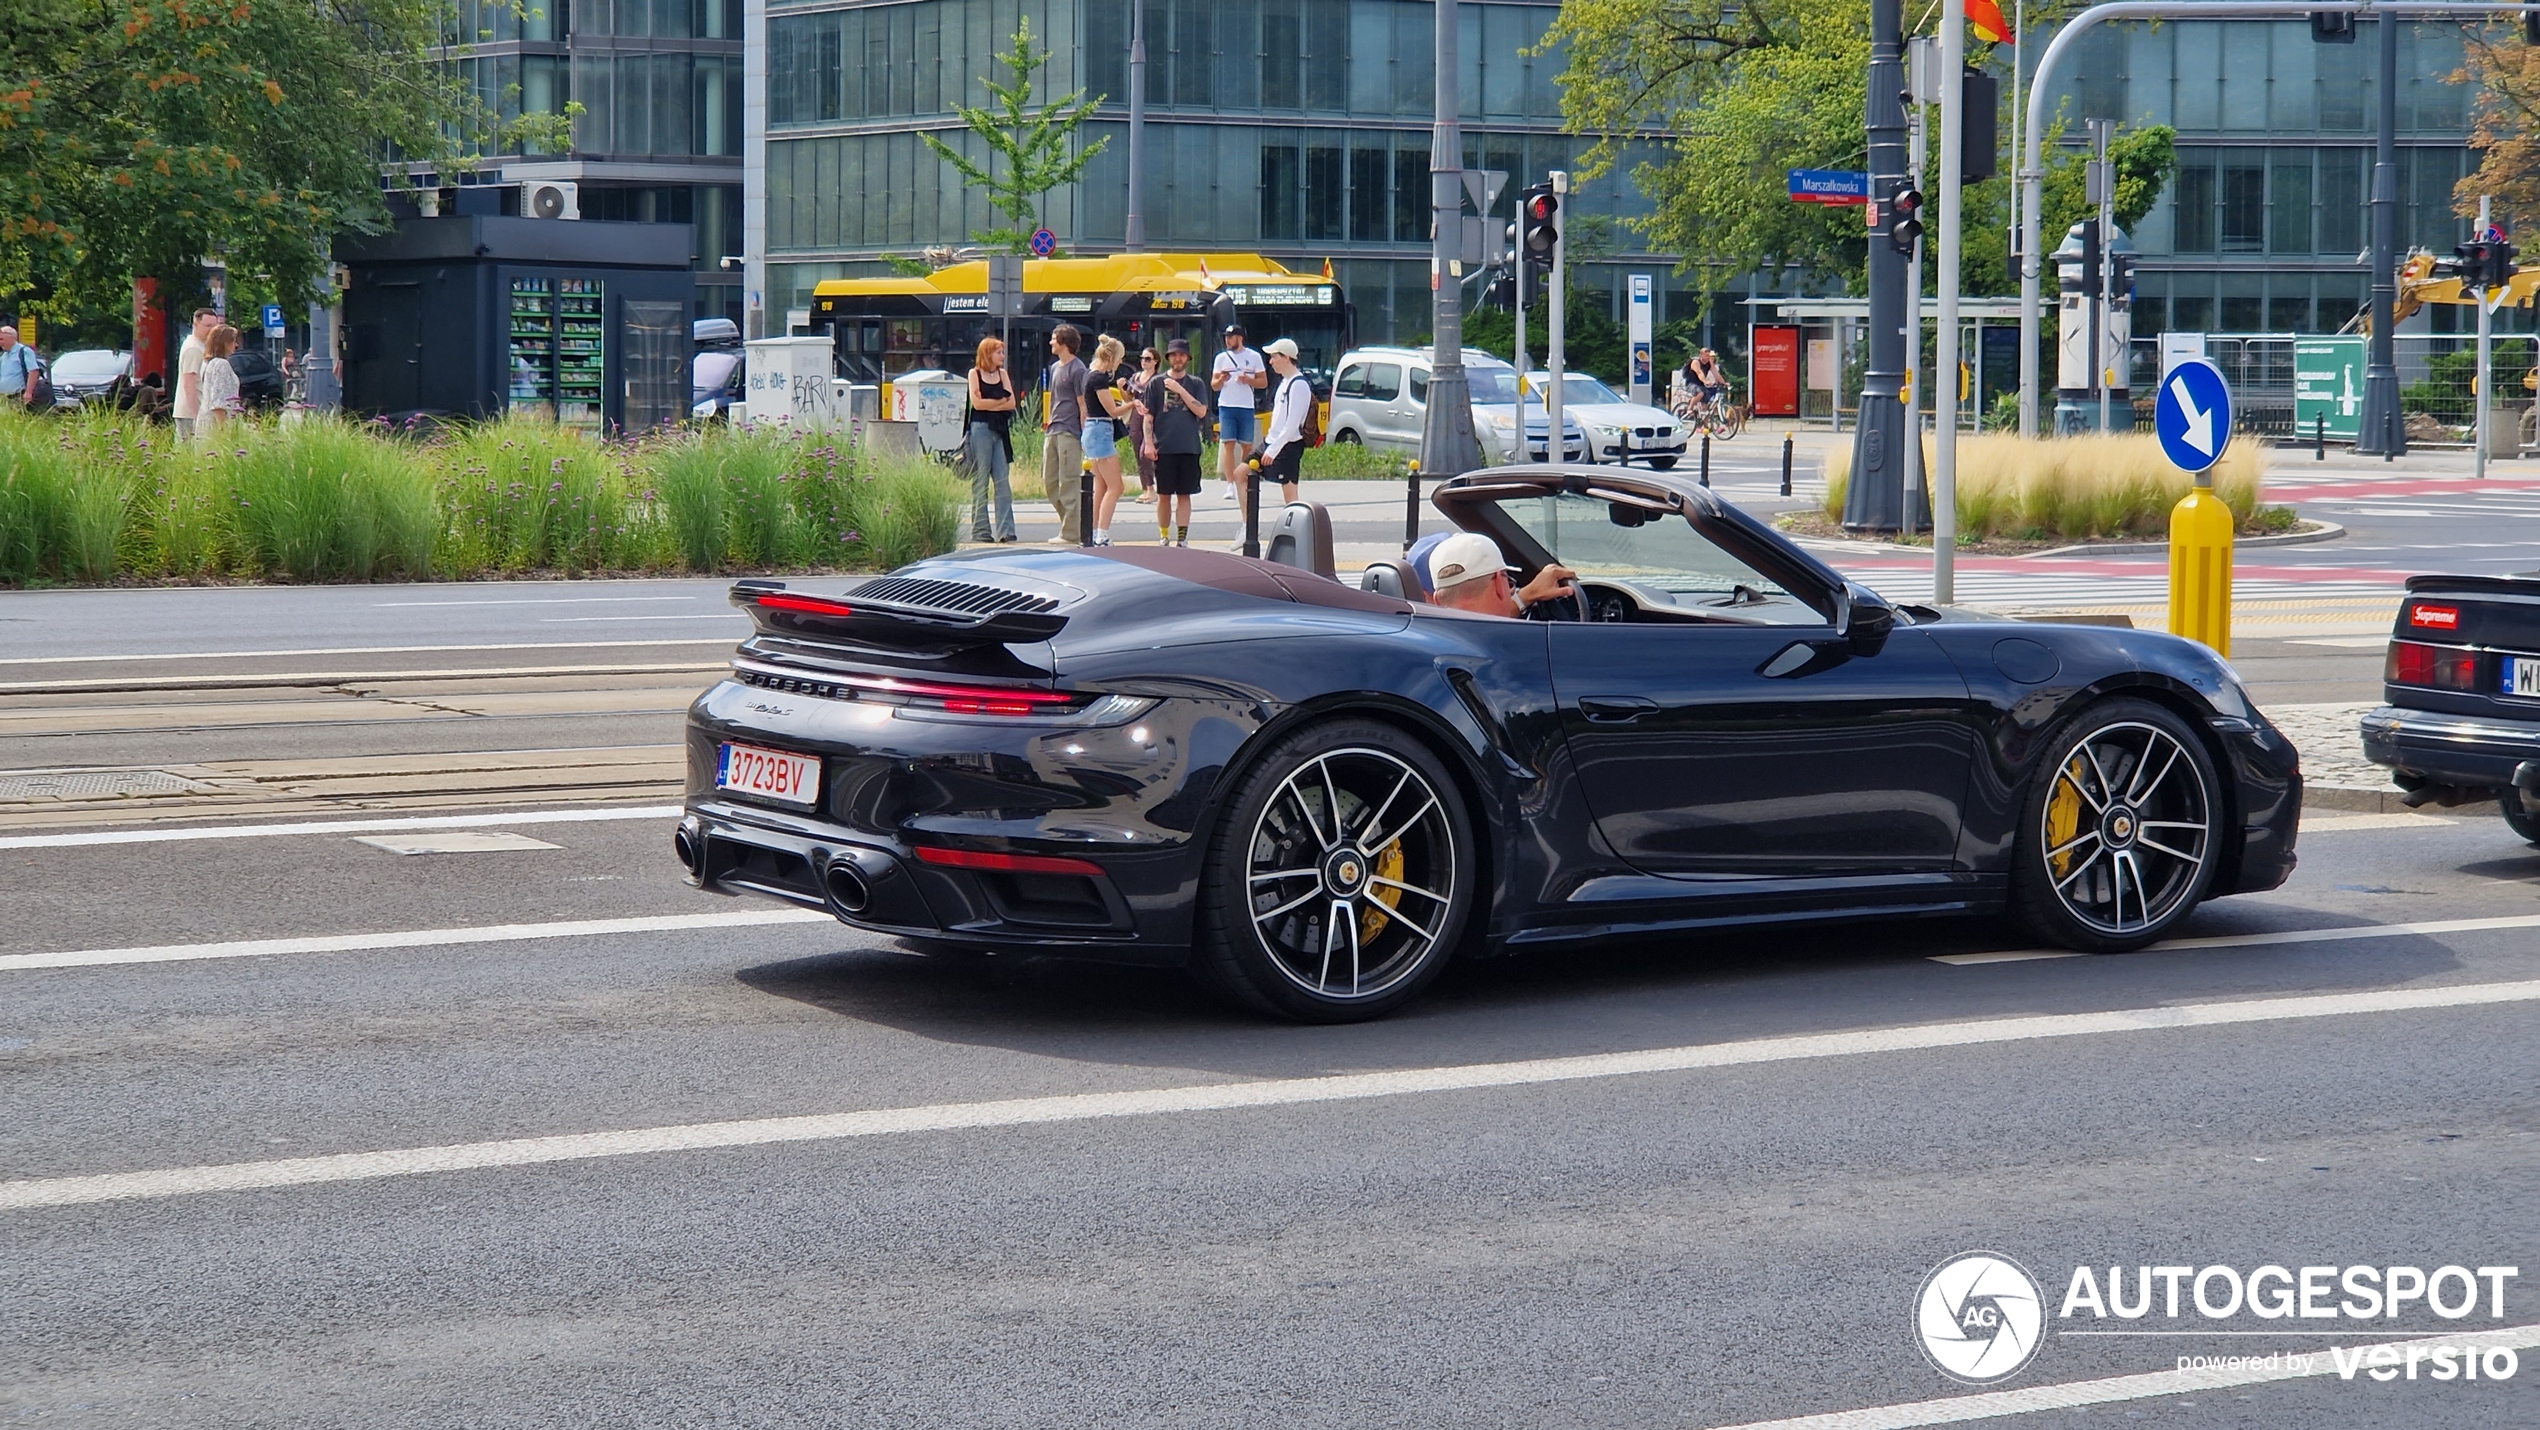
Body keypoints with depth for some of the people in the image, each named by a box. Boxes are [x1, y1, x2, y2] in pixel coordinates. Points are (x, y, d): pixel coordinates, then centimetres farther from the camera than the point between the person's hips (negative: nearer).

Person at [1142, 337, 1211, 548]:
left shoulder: (1196, 384, 7)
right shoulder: (1156, 383, 6)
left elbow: (1201, 412, -5)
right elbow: (1148, 416, 5)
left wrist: (1180, 390, -10)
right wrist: (1149, 443, -5)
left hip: (1189, 448, 0)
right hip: (1163, 448, 0)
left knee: (1184, 495, 3)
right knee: (1164, 495, 3)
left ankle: (1182, 539, 5)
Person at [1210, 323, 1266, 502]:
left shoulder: (1254, 357, 5)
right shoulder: (1221, 358, 10)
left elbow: (1264, 382, 5)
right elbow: (1214, 386, 11)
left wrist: (1248, 380, -12)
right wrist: (1221, 380, -11)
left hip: (1246, 407, -1)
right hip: (1226, 406, 1)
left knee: (1246, 446, 3)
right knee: (1229, 445, -7)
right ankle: (1230, 486, -10)